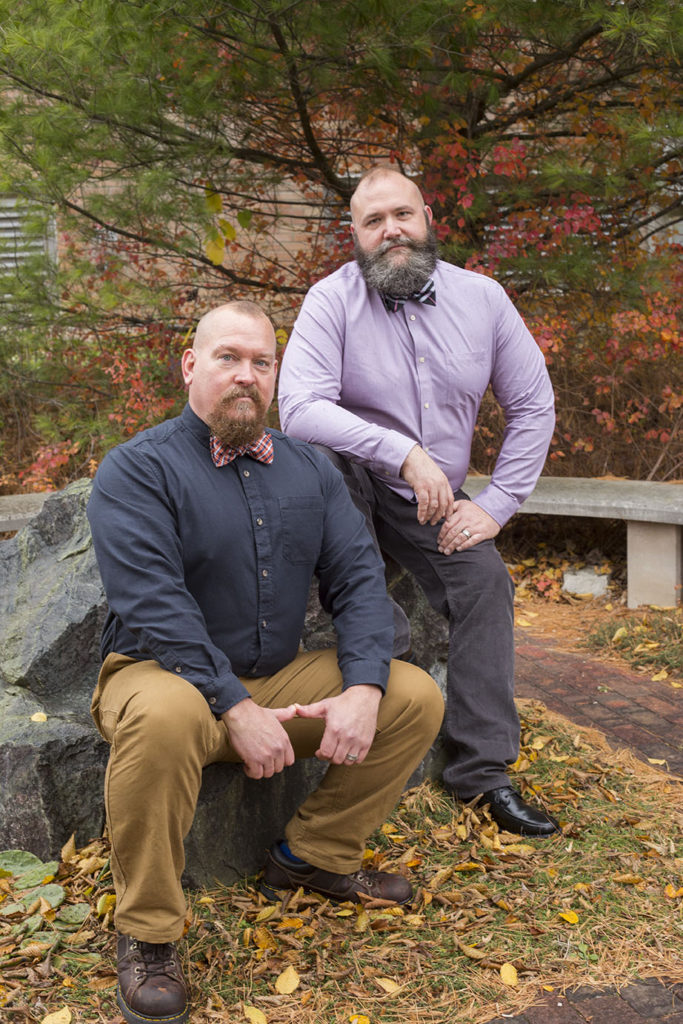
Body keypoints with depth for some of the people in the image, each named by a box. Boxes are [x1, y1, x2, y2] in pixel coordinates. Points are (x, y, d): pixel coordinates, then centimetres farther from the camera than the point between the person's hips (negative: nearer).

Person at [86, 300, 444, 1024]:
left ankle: (315, 855, 8)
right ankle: (146, 932, -16)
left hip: (282, 679, 6)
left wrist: (363, 688, -16)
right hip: (168, 674, -5)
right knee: (163, 717, -39)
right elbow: (152, 604, -20)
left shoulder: (310, 470, 9)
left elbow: (357, 578, 2)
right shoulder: (137, 468, -9)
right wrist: (236, 708, -27)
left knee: (416, 698, -8)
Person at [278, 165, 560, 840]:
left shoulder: (483, 298, -2)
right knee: (323, 455, -34)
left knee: (486, 579, -17)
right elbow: (299, 409, -27)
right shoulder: (332, 300, -14)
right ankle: (382, 647, -26)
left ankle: (483, 769, -5)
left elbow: (533, 407, 2)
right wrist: (404, 451, -36)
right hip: (348, 484, -3)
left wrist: (495, 505, -7)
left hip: (435, 498, 3)